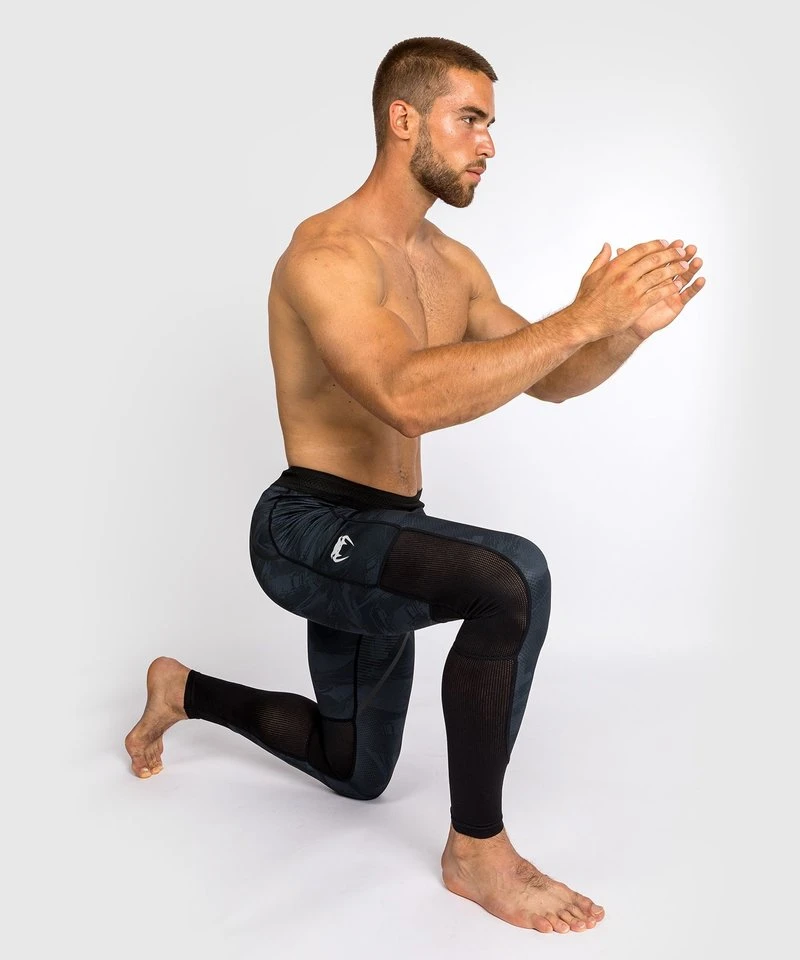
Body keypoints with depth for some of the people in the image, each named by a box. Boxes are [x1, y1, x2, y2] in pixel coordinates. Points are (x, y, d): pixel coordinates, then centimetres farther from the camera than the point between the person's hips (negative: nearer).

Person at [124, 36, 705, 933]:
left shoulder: (453, 263, 9)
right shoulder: (327, 253, -19)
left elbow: (548, 381, 9)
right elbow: (409, 398, -37)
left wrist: (632, 326, -9)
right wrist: (579, 317, -34)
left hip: (372, 540, 9)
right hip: (308, 529, -9)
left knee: (355, 772, 22)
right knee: (512, 577, -34)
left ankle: (184, 690, 42)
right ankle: (477, 849, -13)